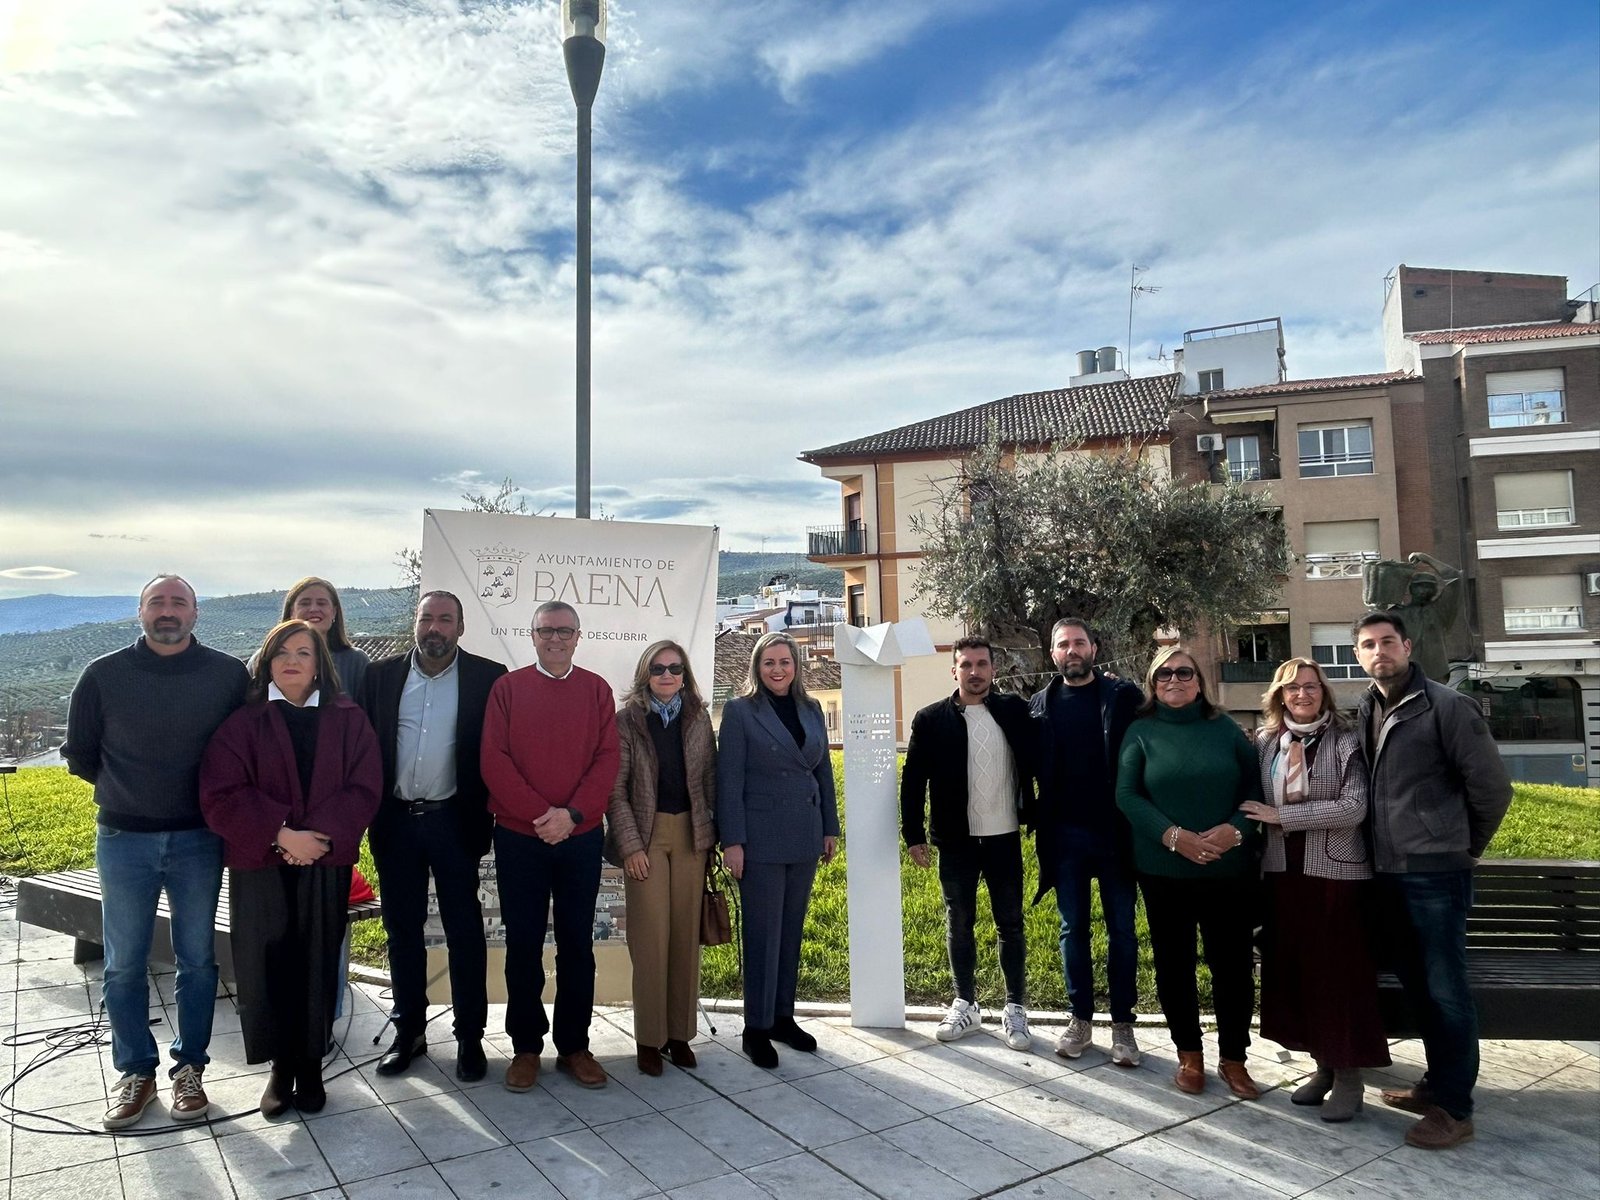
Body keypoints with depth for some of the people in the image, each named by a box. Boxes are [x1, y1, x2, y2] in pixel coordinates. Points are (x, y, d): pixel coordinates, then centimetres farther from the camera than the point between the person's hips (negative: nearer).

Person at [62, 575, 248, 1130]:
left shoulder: (228, 674, -5)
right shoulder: (104, 674, -3)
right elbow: (79, 751, 8)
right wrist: (122, 790, 7)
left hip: (199, 839, 0)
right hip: (122, 839, 1)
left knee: (197, 960, 9)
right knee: (124, 965, 9)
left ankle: (189, 1067, 24)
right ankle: (135, 1070, 26)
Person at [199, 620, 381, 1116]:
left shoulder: (348, 721, 3)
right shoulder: (243, 723, 1)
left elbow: (364, 788, -3)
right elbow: (220, 794, -7)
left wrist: (323, 835, -16)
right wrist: (280, 833, -18)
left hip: (326, 863, 1)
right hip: (259, 864, 0)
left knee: (316, 964, 6)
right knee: (268, 964, 3)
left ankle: (310, 1066, 21)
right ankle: (280, 1067, 20)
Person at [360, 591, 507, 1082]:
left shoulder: (488, 677, -4)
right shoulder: (382, 675, 5)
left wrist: (488, 806, -7)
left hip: (454, 820, -3)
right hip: (395, 820, 3)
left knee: (464, 930, 5)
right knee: (402, 930, 13)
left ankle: (470, 1037, 17)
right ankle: (409, 1031, 27)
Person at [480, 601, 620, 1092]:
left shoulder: (596, 690, 5)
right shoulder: (507, 687, 2)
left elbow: (607, 759, -2)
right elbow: (493, 760, -6)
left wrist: (571, 814, -15)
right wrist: (540, 815, -14)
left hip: (581, 838, 1)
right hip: (519, 837, -1)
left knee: (577, 942, 8)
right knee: (523, 943, 7)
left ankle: (574, 1045, 20)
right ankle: (526, 1046, 20)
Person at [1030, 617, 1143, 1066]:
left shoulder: (1123, 696, -2)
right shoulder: (1042, 704, 4)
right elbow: (1034, 769, 6)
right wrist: (1042, 828, 0)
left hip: (1114, 831, -2)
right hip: (1065, 835, 2)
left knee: (1121, 929, 8)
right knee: (1073, 929, 11)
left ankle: (1123, 1024, 20)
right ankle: (1080, 1019, 23)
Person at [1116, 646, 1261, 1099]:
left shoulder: (1225, 728, 5)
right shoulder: (1141, 732, 1)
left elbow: (1256, 785, 2)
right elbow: (1126, 795, -6)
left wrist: (1234, 830, -15)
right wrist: (1173, 835, -17)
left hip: (1229, 868, 1)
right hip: (1163, 870, -1)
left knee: (1233, 963, 6)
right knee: (1174, 962, 9)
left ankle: (1233, 1058, 23)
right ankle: (1189, 1055, 26)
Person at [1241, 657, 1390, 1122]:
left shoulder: (1345, 741, -6)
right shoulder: (1264, 742, 6)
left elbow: (1354, 808, -15)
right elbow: (1256, 806, 17)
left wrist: (1282, 816, -15)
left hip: (1337, 873, -4)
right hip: (1283, 872, 5)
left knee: (1340, 972, 3)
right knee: (1295, 971, 10)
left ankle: (1348, 1075, 16)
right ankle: (1323, 1064, 26)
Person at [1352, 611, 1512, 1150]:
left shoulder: (1447, 707, -10)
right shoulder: (1365, 712, 9)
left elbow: (1493, 788, -7)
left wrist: (1464, 848, 2)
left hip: (1436, 874, -7)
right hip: (1389, 872, 7)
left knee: (1445, 989, 1)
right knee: (1416, 984, 16)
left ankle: (1454, 1108, 11)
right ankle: (1437, 1083, 31)